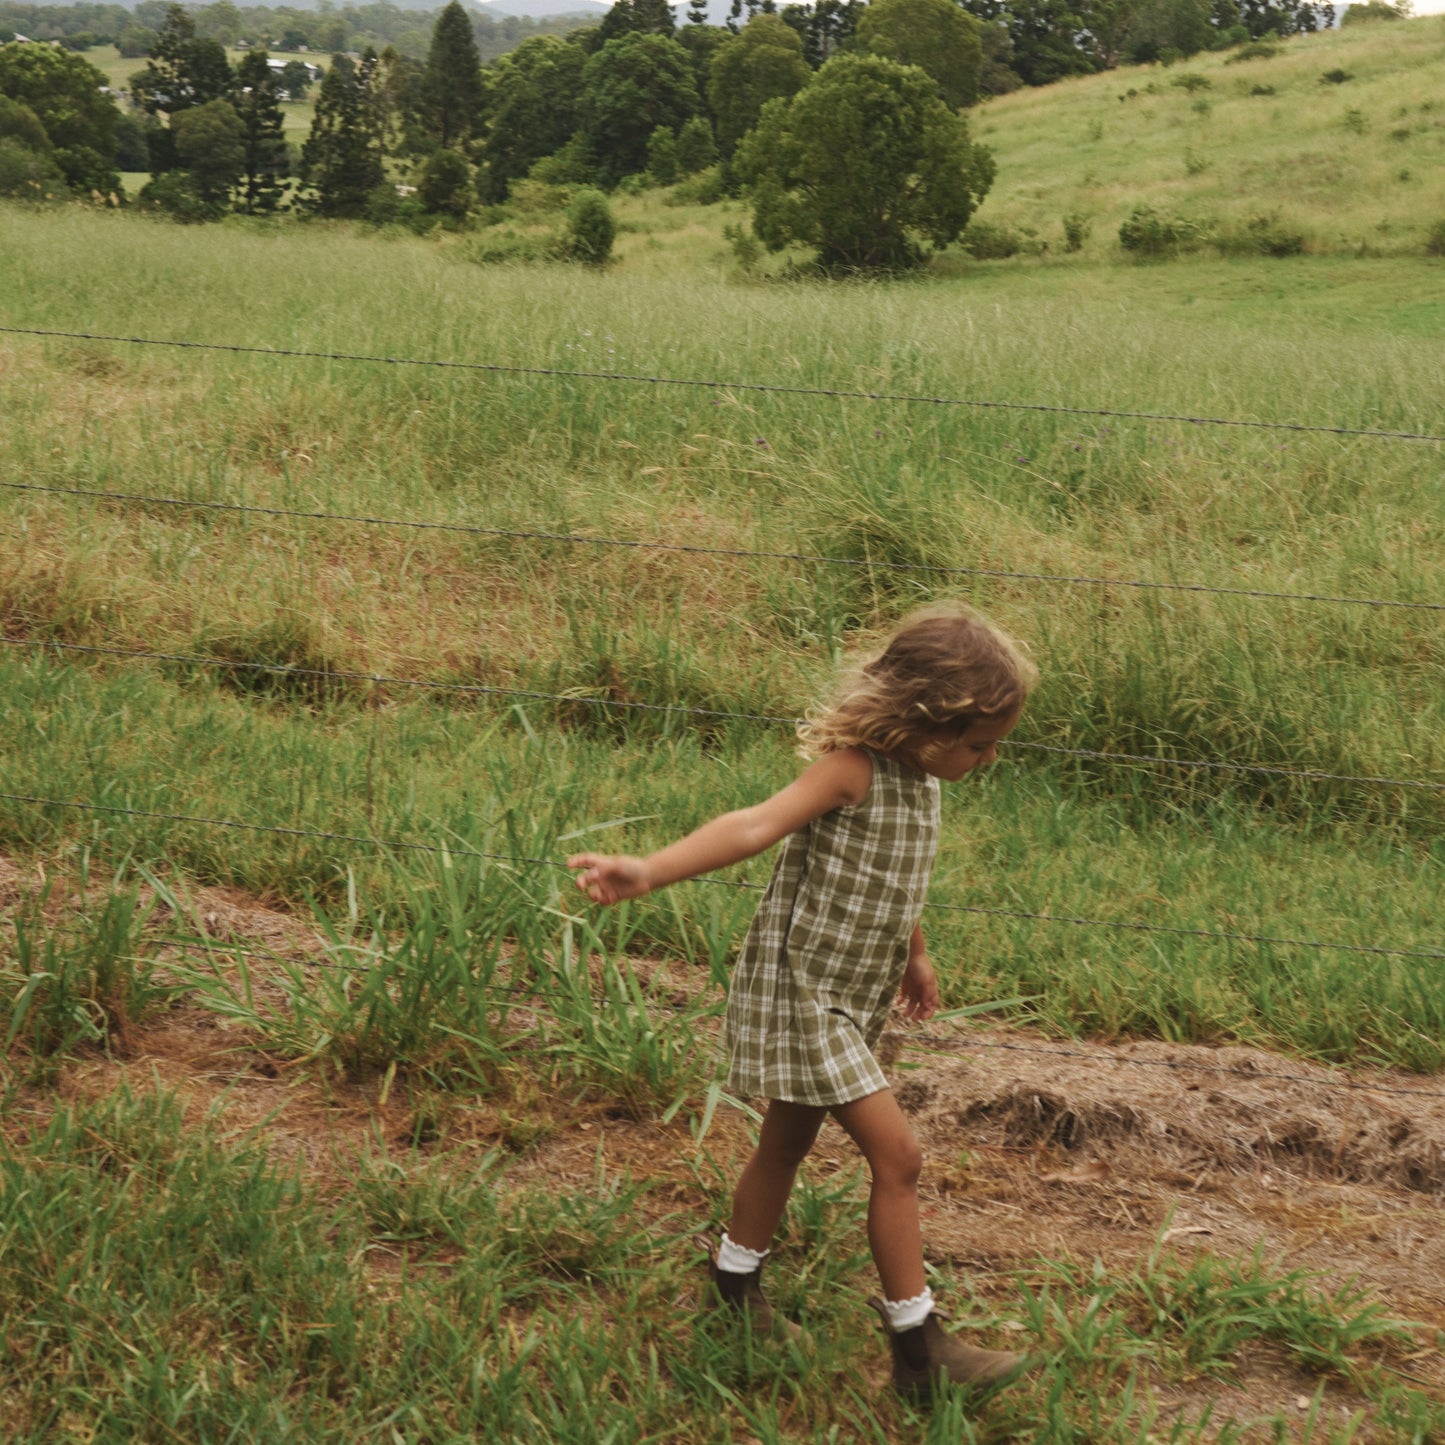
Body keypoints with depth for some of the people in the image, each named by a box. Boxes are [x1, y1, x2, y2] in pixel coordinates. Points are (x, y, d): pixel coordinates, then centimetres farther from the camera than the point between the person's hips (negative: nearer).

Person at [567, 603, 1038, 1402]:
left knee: (788, 1142, 21)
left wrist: (913, 953, 33)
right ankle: (918, 1347, 2)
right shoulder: (853, 767, -23)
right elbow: (756, 825, -36)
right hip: (802, 990, -9)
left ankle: (734, 1285, 39)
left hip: (853, 995, 9)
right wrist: (650, 871, -49)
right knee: (896, 1154, -8)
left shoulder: (917, 776, 4)